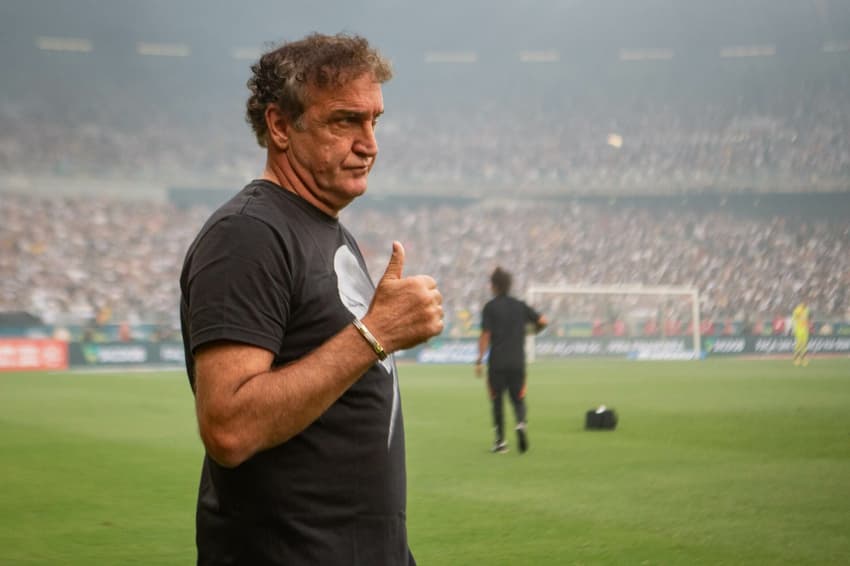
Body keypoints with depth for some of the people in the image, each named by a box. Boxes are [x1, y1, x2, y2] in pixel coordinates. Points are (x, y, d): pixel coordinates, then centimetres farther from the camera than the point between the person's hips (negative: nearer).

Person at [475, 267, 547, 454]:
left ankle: (500, 440, 7)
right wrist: (533, 330, 25)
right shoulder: (519, 305, 7)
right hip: (518, 361, 3)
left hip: (497, 362, -3)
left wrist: (479, 360, -6)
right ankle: (521, 423, -19)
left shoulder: (490, 307, -3)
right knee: (518, 398, 11)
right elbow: (542, 321, 3)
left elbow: (485, 335, -9)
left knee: (497, 400, 8)